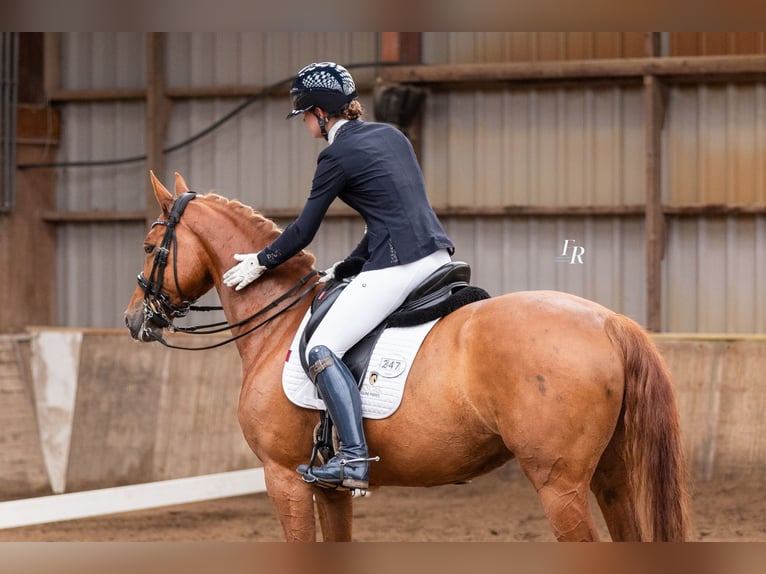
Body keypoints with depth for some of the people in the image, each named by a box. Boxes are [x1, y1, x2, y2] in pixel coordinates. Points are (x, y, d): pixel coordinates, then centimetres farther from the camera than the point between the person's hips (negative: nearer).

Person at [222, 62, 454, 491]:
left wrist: (261, 262, 18)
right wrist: (348, 266, 25)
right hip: (439, 254, 9)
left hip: (398, 263, -9)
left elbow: (304, 231, 2)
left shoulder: (337, 155, -4)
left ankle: (354, 460, -21)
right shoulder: (391, 135, 18)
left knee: (322, 350, -9)